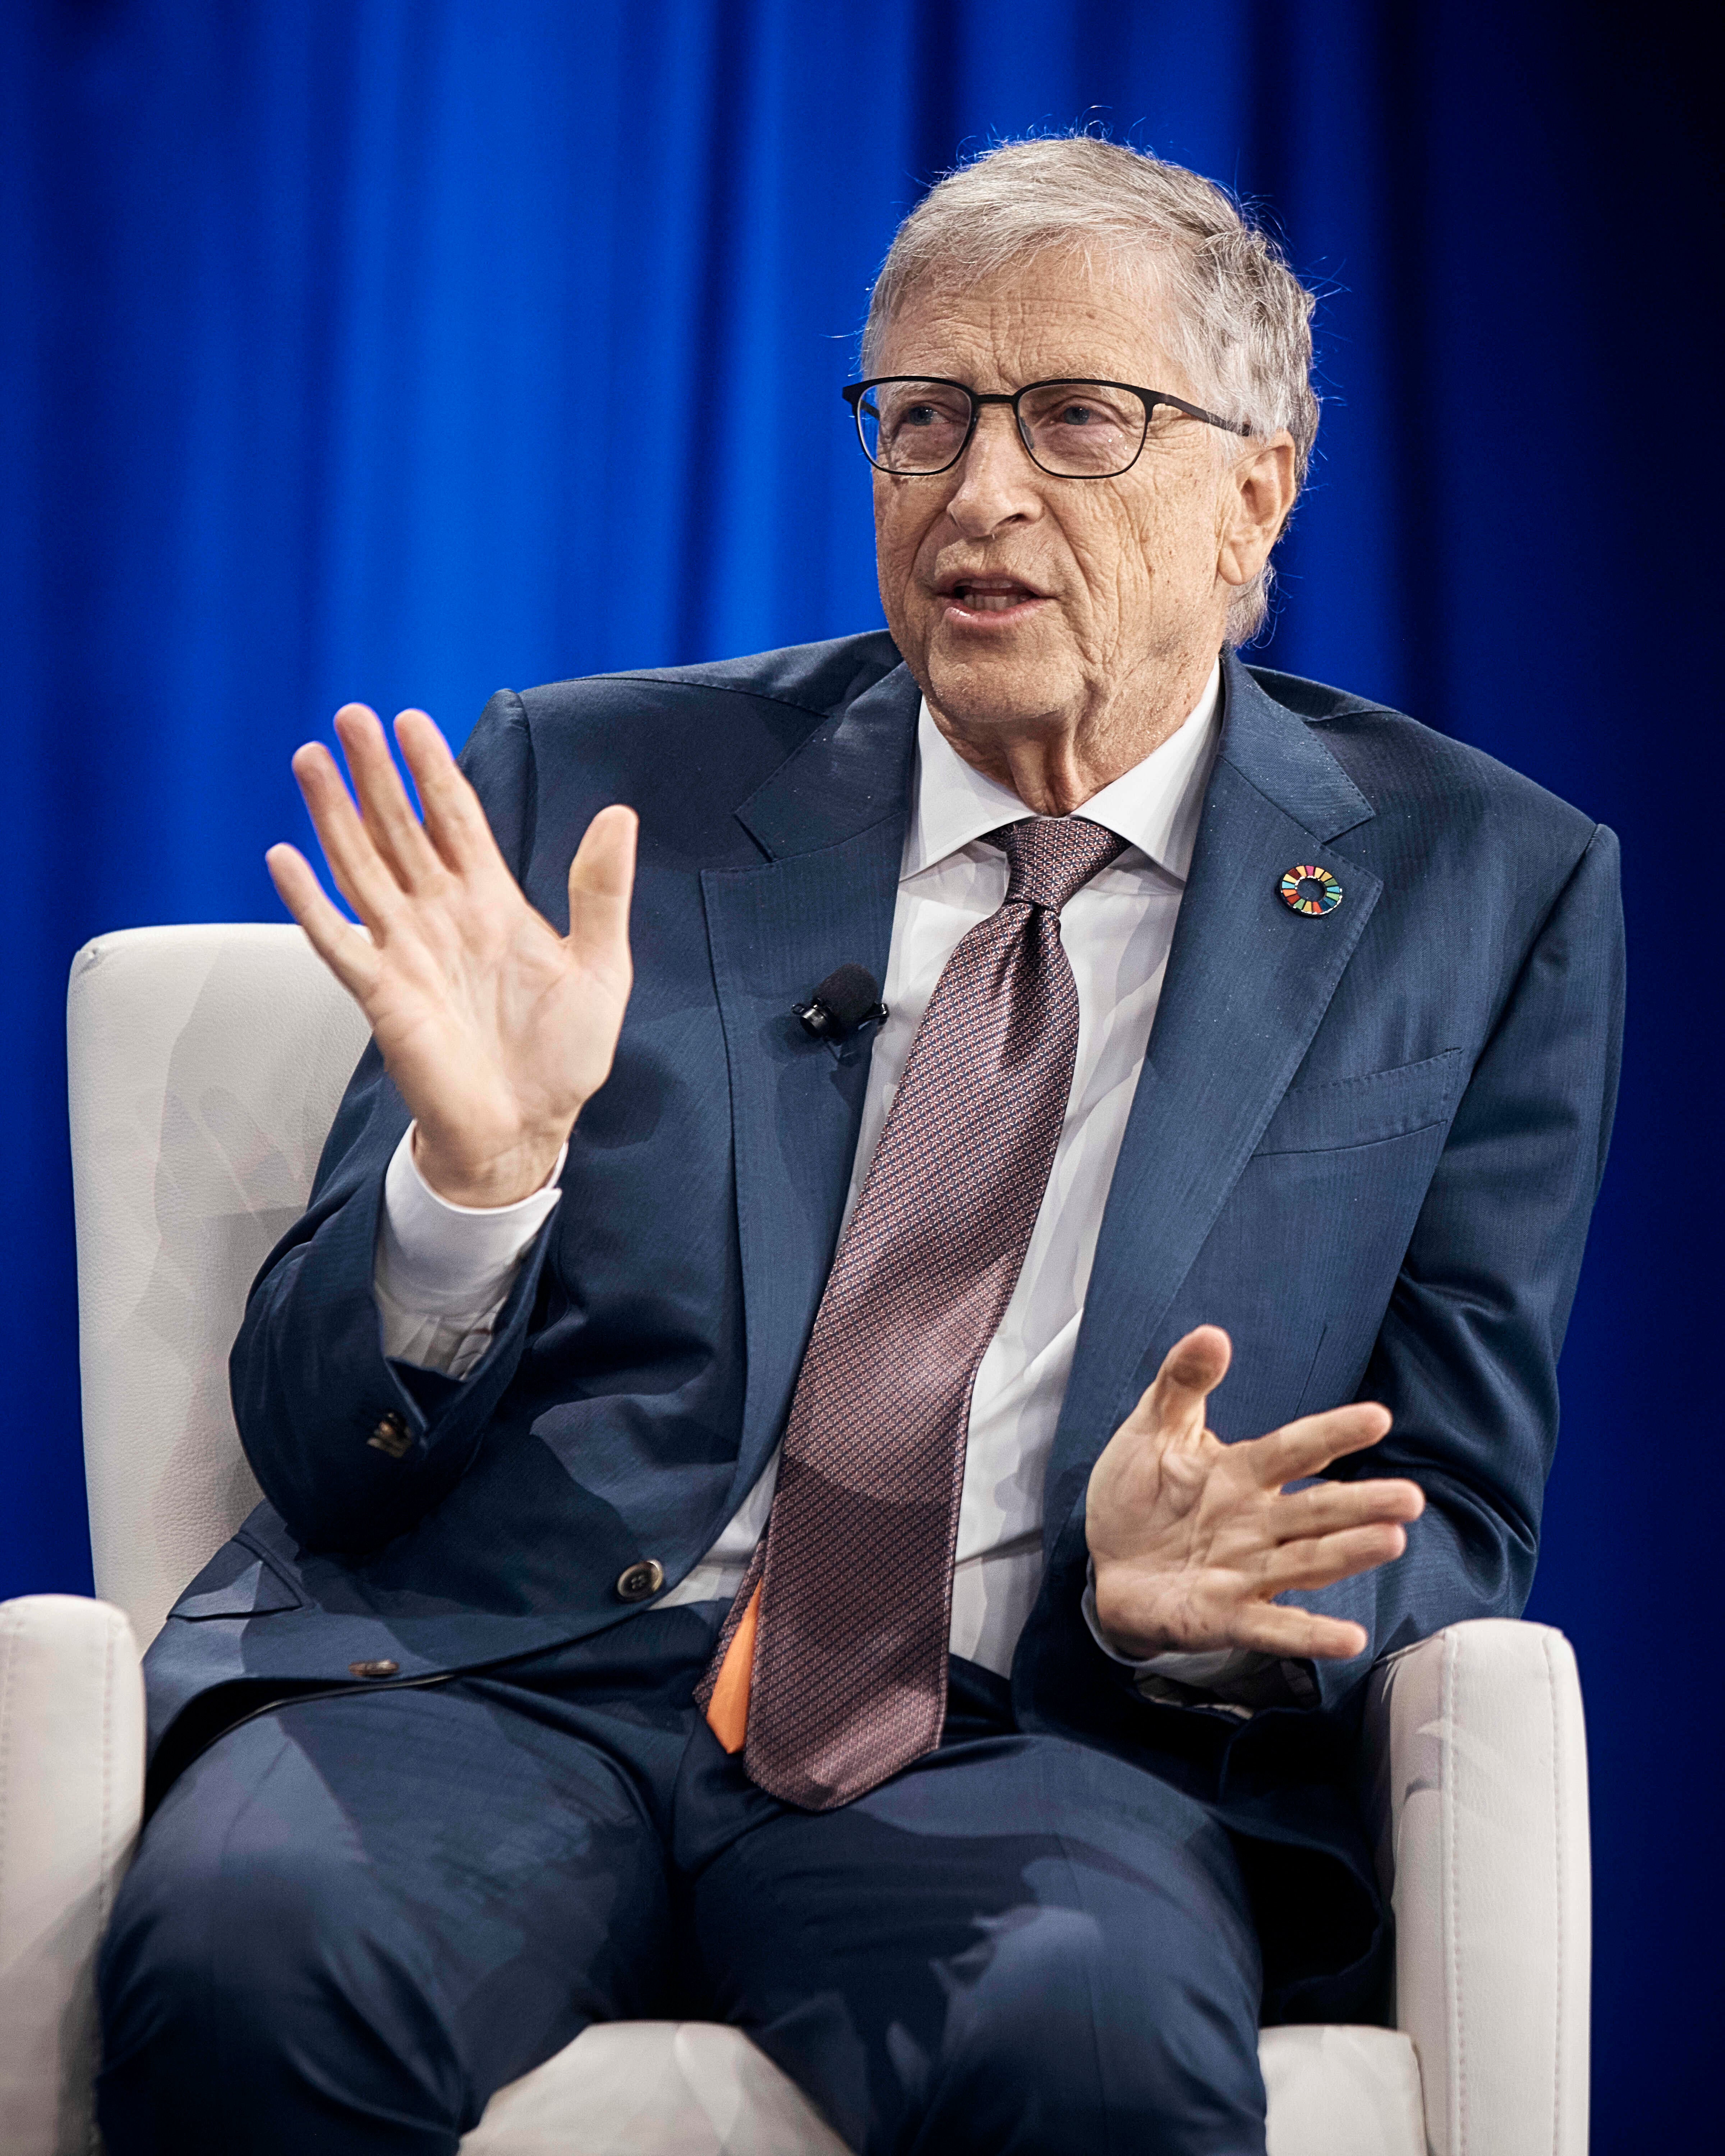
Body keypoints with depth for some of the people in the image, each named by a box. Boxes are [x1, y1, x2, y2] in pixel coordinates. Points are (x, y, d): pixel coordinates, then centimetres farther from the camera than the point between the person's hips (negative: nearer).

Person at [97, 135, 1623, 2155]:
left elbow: (1450, 1532, 10)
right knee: (245, 1952, -32)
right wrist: (474, 1167, -15)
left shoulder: (1489, 892, 9)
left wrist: (1174, 1597, -13)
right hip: (515, 1666, 1)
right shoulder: (596, 785, 9)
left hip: (1020, 1740, 0)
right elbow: (321, 1450, 8)